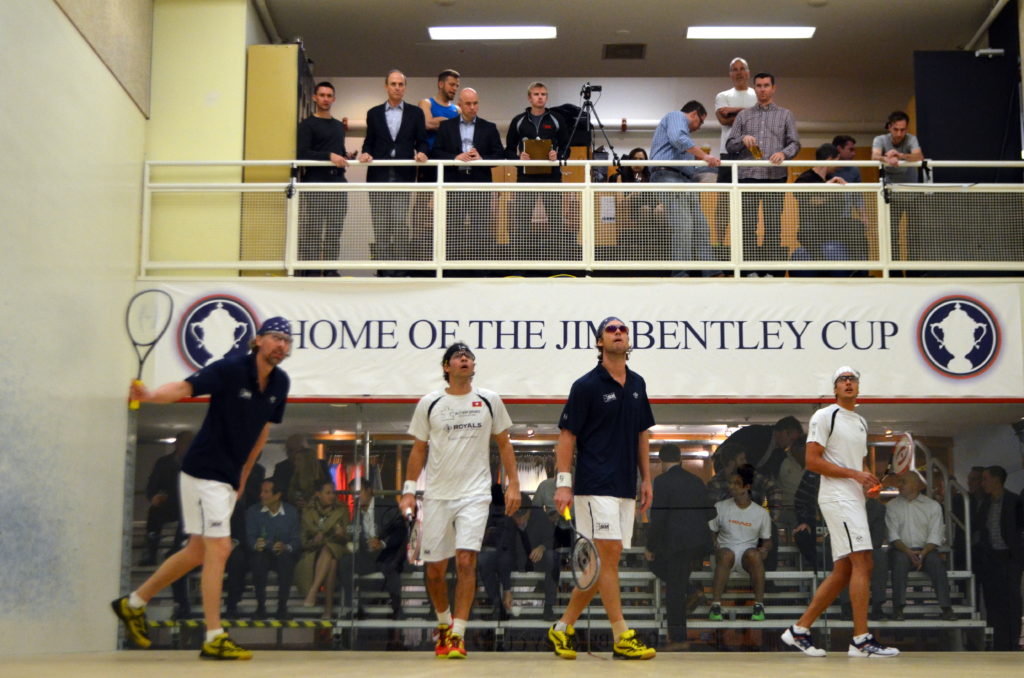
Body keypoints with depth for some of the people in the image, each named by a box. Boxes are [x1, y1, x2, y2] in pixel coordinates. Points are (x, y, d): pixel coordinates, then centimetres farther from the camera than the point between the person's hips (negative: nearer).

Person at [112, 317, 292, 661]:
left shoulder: (280, 383, 4)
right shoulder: (229, 370, -16)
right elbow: (184, 387, -28)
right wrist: (150, 395, -48)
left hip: (229, 478, 8)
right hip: (204, 471, -8)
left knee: (198, 552, 16)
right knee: (219, 549, -9)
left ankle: (133, 603, 32)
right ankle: (214, 639, -2)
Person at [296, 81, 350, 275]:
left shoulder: (339, 126, 22)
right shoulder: (307, 125, 3)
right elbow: (302, 153, -9)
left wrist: (345, 157, 7)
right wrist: (329, 156, -18)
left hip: (338, 182, 5)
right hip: (315, 183, -5)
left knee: (335, 230, 2)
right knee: (312, 230, -8)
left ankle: (331, 269, 6)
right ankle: (311, 270, -5)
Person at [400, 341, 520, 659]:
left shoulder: (490, 401, 4)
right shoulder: (429, 403, 3)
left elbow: (503, 444, 12)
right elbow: (418, 449, 9)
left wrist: (512, 483, 5)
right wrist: (409, 490, 3)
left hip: (474, 494, -1)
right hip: (436, 496, 1)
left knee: (466, 561, -15)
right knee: (434, 568, 4)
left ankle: (458, 634, -7)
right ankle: (443, 623, 29)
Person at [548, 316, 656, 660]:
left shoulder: (637, 384, 14)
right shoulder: (587, 385, -5)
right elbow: (567, 435, -5)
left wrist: (646, 479, 16)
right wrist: (563, 482, -12)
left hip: (625, 488, 7)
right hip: (595, 486, -7)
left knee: (604, 563, 7)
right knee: (609, 554, -10)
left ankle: (563, 627, 18)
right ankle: (622, 638, -6)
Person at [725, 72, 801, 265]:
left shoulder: (785, 115, 13)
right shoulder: (743, 115, 16)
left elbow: (795, 143, 5)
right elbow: (729, 145, 13)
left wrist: (784, 153, -17)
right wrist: (742, 139, -9)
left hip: (775, 177, -1)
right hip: (748, 176, 1)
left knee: (773, 226, -1)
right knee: (747, 225, -1)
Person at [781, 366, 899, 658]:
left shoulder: (861, 422, 22)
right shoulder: (824, 416, -4)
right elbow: (812, 461, -11)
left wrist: (869, 481, 6)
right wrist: (853, 474, -17)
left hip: (854, 499, 9)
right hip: (837, 497, -9)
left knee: (843, 571, 6)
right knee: (862, 562, -16)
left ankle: (799, 630, 12)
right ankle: (861, 640, -15)